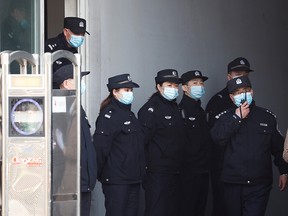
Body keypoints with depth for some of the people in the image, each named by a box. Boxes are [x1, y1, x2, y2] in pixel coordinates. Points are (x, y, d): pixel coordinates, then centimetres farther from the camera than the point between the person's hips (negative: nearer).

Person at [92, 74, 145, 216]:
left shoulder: (129, 114, 17)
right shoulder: (109, 115, -11)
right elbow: (100, 147, -17)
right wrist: (99, 174, -13)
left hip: (133, 179, 9)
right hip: (116, 181, -8)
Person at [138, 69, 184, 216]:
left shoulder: (175, 107, 16)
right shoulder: (150, 109, -10)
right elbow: (142, 139, -16)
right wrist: (146, 165, -17)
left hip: (174, 171, 8)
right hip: (157, 172, -8)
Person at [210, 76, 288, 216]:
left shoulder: (268, 117, 8)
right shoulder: (224, 117, 6)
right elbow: (218, 138, -14)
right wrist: (237, 118, -12)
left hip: (259, 185, -1)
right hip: (233, 184, 1)